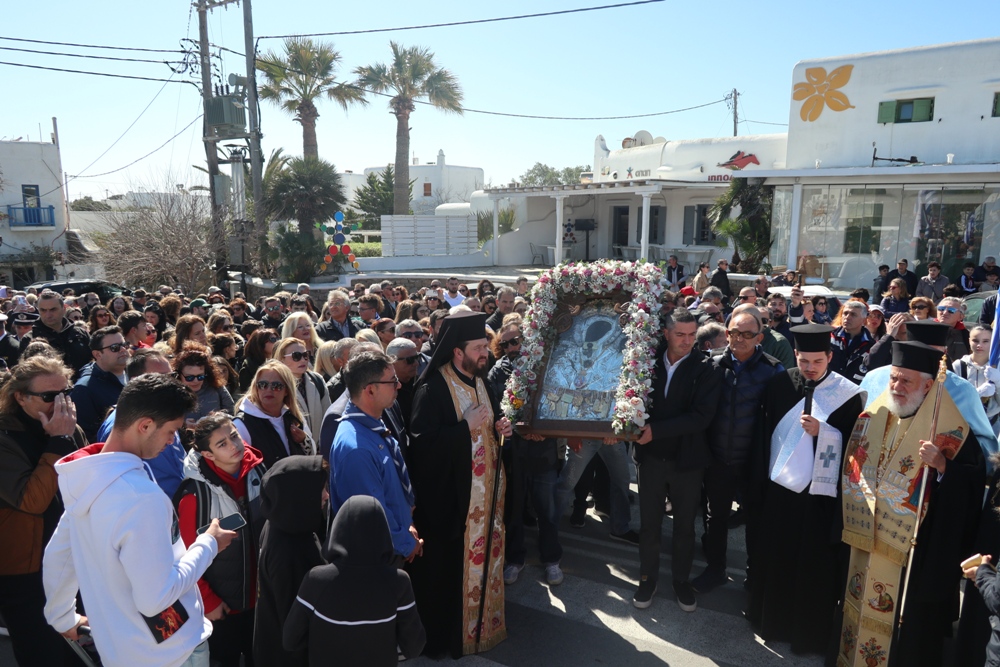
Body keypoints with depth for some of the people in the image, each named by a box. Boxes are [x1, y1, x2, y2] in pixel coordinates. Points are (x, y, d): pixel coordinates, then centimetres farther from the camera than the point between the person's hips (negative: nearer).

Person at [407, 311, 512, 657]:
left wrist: (500, 426, -2)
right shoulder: (433, 389, -18)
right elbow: (422, 441, -25)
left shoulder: (481, 383, 7)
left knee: (483, 557, 17)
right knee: (451, 566, 4)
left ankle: (482, 622, 35)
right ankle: (446, 633, 23)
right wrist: (466, 426, -24)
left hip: (485, 489, 8)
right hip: (451, 494, -7)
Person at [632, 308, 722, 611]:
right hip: (651, 457, 2)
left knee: (685, 524, 15)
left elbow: (701, 416, -19)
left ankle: (681, 579, 34)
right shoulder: (650, 362, -3)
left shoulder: (706, 369, -10)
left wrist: (656, 430, -23)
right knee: (649, 523, 13)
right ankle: (648, 577, 32)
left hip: (687, 459, -1)